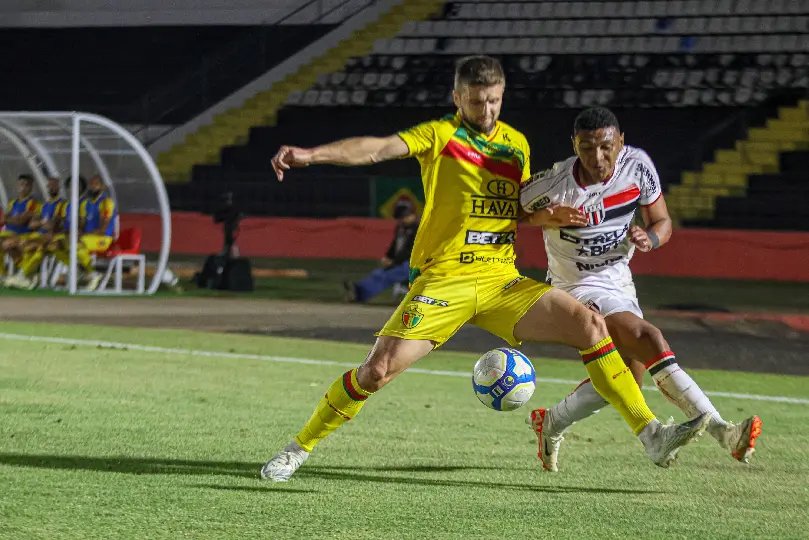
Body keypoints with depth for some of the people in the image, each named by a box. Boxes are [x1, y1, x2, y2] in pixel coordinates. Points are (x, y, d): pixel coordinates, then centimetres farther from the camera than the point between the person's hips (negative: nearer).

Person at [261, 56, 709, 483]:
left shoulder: (517, 144, 14)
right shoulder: (440, 135, -3)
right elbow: (377, 149, -18)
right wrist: (311, 154, -33)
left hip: (501, 280, 4)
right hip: (443, 282, -4)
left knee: (590, 324, -11)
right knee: (377, 370, -15)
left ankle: (651, 435, -8)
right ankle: (299, 448, 6)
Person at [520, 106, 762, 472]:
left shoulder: (637, 164, -12)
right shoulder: (554, 185, -23)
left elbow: (662, 221, 0)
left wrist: (650, 239, -24)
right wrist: (548, 218, -27)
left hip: (619, 278, 7)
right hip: (580, 288, -7)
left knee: (628, 374, 10)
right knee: (649, 339, -27)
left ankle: (550, 424, 33)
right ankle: (722, 432, -33)